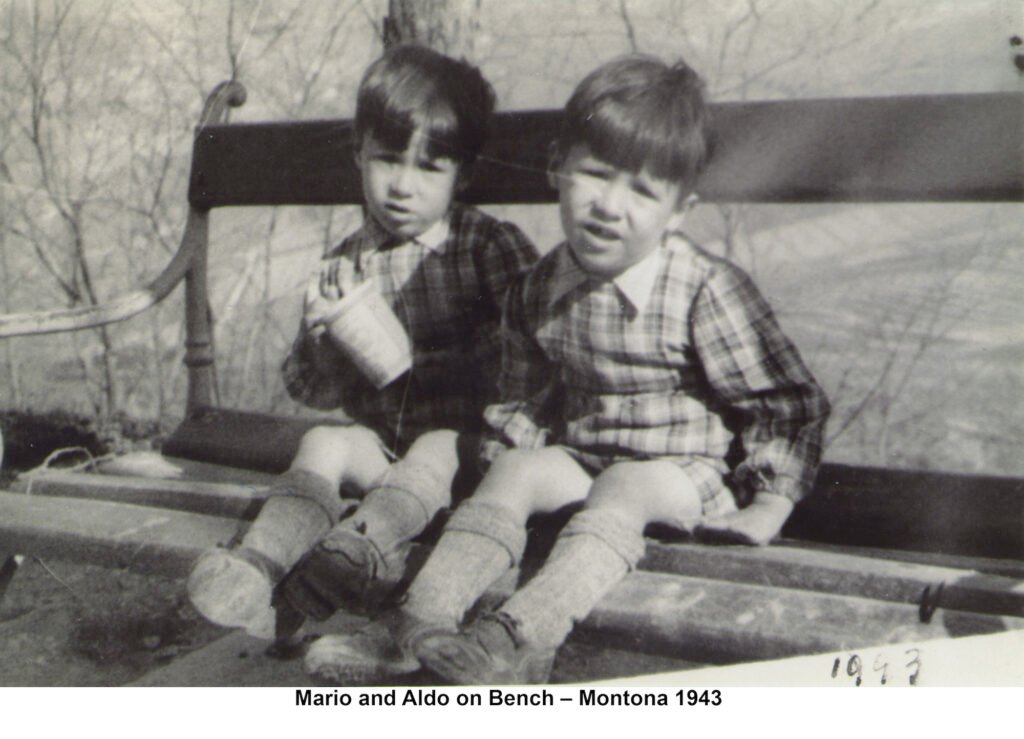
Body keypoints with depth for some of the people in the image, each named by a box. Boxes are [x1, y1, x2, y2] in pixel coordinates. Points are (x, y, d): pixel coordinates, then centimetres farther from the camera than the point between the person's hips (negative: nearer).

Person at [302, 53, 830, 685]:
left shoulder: (708, 290, -14)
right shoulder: (538, 291, 0)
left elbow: (792, 403, -9)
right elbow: (525, 400, 16)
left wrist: (770, 506, -14)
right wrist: (507, 451, 1)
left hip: (683, 472, -4)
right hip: (578, 458, 5)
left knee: (622, 490, -33)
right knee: (516, 469, -20)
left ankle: (522, 637, -48)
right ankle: (423, 620, -31)